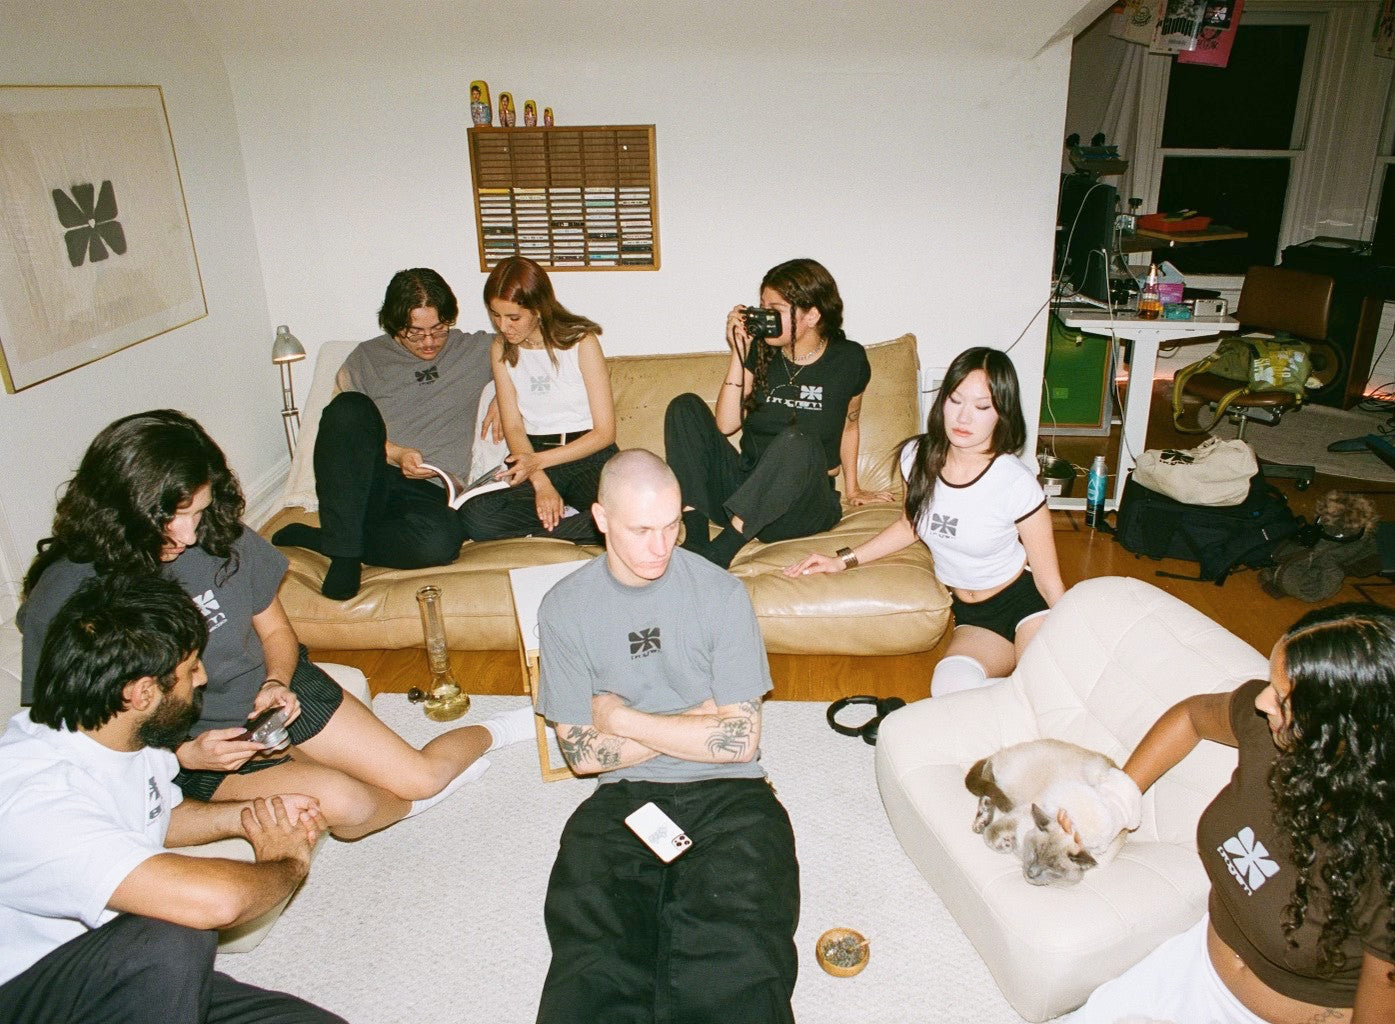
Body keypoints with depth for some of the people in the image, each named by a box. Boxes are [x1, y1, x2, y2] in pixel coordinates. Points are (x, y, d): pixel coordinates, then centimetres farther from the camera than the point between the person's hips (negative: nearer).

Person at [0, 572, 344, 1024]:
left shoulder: (132, 736, -3)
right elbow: (212, 900, -43)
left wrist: (251, 814, 2)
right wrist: (288, 861, -21)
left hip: (137, 977, 7)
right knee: (175, 940, -36)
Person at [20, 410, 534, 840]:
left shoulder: (221, 537, -12)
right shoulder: (63, 599, -20)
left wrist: (277, 683, -15)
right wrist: (183, 755, -24)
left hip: (275, 691, 3)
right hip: (185, 749, -2)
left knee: (419, 775, -3)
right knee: (338, 800, -26)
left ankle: (494, 730, 28)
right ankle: (409, 805, 9)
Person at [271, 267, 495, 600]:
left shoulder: (474, 350, 14)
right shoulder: (367, 357, 13)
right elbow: (343, 428, 8)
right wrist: (394, 453, -10)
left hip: (431, 493, 0)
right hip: (361, 484, 1)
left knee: (441, 541, -39)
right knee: (352, 407, -32)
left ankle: (315, 538, -15)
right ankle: (344, 552, -25)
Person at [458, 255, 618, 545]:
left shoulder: (581, 342, -6)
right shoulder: (501, 349, 7)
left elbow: (604, 432, -6)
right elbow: (513, 427, 4)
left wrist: (538, 461, -17)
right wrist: (541, 483, -15)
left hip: (589, 455, -3)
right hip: (533, 455, 4)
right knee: (474, 515, -28)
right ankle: (575, 520, -16)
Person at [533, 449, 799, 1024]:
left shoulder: (720, 593, 1)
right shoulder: (564, 608, 4)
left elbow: (740, 741, -4)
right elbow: (583, 754, 0)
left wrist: (622, 719, -3)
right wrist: (698, 720, -3)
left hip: (726, 799, 0)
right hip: (621, 803, 1)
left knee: (737, 971, -25)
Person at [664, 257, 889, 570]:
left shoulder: (848, 360, 0)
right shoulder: (760, 352, 3)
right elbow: (726, 424, -6)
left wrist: (852, 489, 17)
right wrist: (739, 354, -9)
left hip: (806, 502, -3)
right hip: (743, 485, 4)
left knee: (796, 441, -37)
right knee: (685, 407, -13)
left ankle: (717, 554, -36)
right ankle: (692, 538, -27)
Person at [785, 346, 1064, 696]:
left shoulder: (1016, 484, -20)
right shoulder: (918, 457, -8)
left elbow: (1050, 581, -10)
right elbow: (911, 524, 13)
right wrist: (844, 560, 8)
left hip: (1024, 602, -3)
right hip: (970, 615, 4)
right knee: (952, 687, -29)